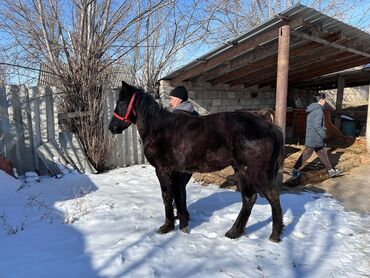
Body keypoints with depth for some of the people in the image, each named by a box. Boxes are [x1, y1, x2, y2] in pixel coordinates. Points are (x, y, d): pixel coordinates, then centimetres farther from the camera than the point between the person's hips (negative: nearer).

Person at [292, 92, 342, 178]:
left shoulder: (312, 110, 12)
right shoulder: (319, 110, -18)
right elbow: (317, 126, -24)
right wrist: (323, 135, -13)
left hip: (311, 137, 10)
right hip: (315, 138, -10)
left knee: (323, 154, 16)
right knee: (306, 155, -2)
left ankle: (331, 171, 26)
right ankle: (295, 170, 5)